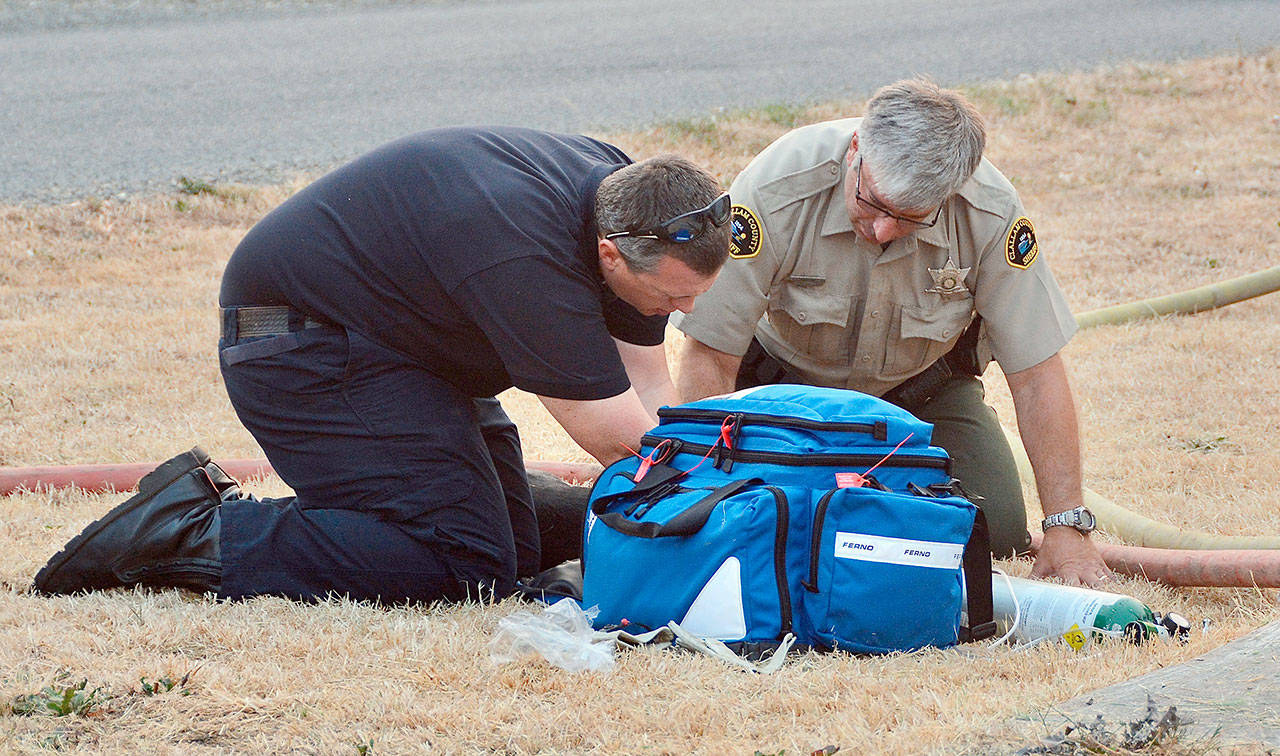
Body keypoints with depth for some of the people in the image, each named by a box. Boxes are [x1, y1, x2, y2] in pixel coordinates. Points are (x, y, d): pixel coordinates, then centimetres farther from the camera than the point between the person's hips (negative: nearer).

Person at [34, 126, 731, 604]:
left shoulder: (624, 191, -6)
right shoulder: (524, 260, -34)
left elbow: (648, 388, -1)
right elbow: (621, 439, -28)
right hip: (303, 347, -10)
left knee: (519, 547, 7)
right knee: (469, 563, -18)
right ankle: (197, 537, -11)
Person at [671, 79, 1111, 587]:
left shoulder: (992, 215, -29)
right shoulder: (776, 190, -34)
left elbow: (1036, 374, -22)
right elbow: (709, 356, -28)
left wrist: (1067, 527, -26)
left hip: (922, 387, 1)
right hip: (786, 380, -1)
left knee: (997, 533, -16)